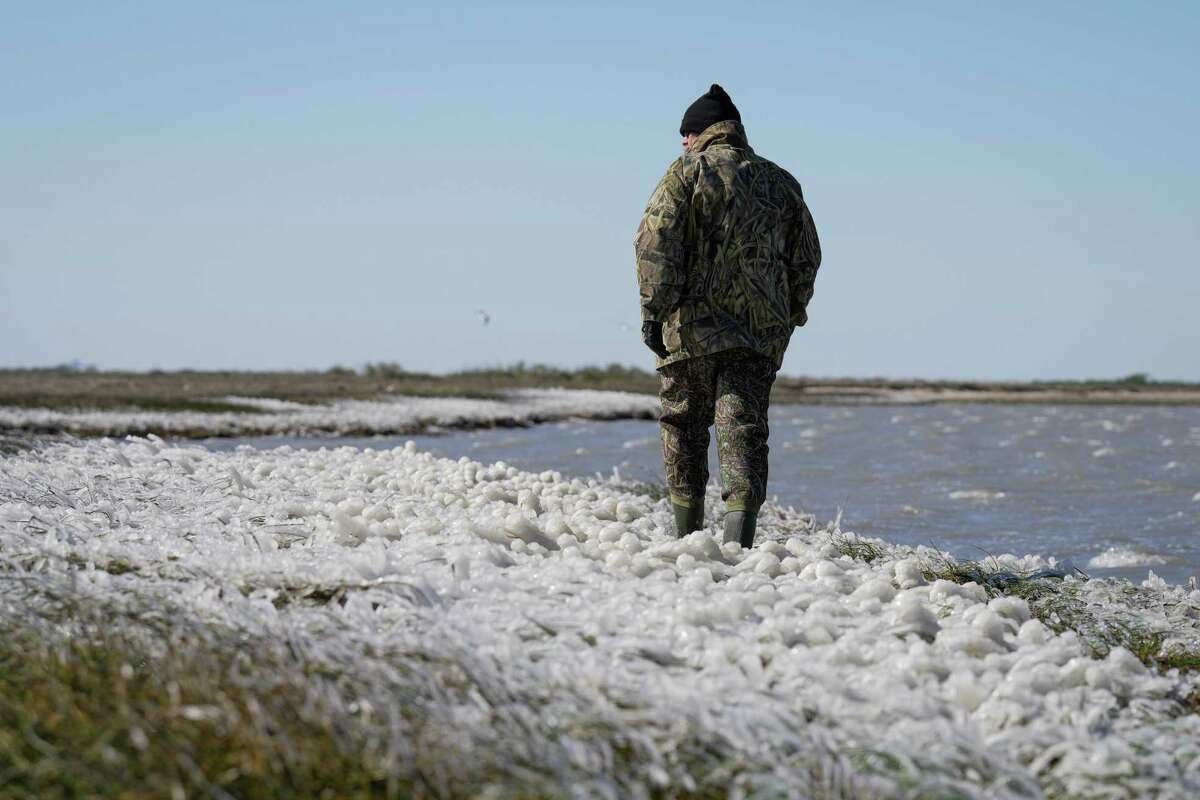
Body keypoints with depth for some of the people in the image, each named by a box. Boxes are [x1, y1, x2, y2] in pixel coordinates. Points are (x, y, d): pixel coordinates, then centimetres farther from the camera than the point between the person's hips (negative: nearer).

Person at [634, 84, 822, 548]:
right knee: (743, 430, -2)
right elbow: (806, 258, 17)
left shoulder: (687, 173, 0)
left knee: (683, 425, 12)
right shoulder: (782, 183, 15)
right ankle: (738, 541, -19)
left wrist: (654, 310, -7)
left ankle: (688, 539, 20)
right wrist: (790, 315, 25)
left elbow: (656, 245, -9)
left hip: (692, 323, -3)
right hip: (760, 333, 3)